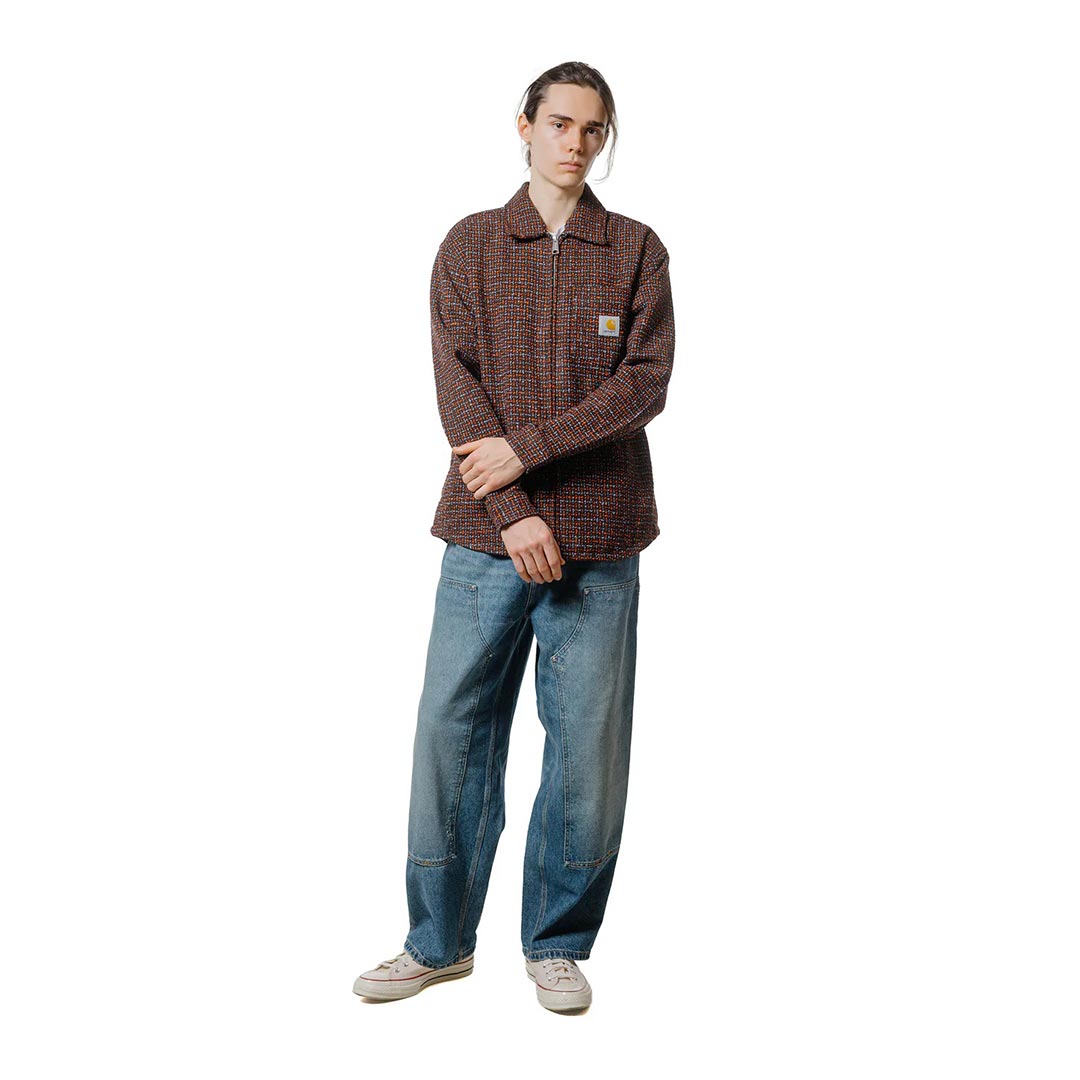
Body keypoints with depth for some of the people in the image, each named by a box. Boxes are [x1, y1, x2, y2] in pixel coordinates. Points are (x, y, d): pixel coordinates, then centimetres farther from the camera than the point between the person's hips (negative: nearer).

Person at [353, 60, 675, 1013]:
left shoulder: (636, 250, 8)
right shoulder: (470, 245, 9)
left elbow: (645, 383, -3)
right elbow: (457, 384, -2)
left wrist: (524, 450, -12)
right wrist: (515, 513, -12)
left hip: (598, 541, 0)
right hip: (486, 536, 0)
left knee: (587, 747, 4)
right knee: (452, 731, 3)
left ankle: (557, 944, 20)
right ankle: (440, 941, 20)